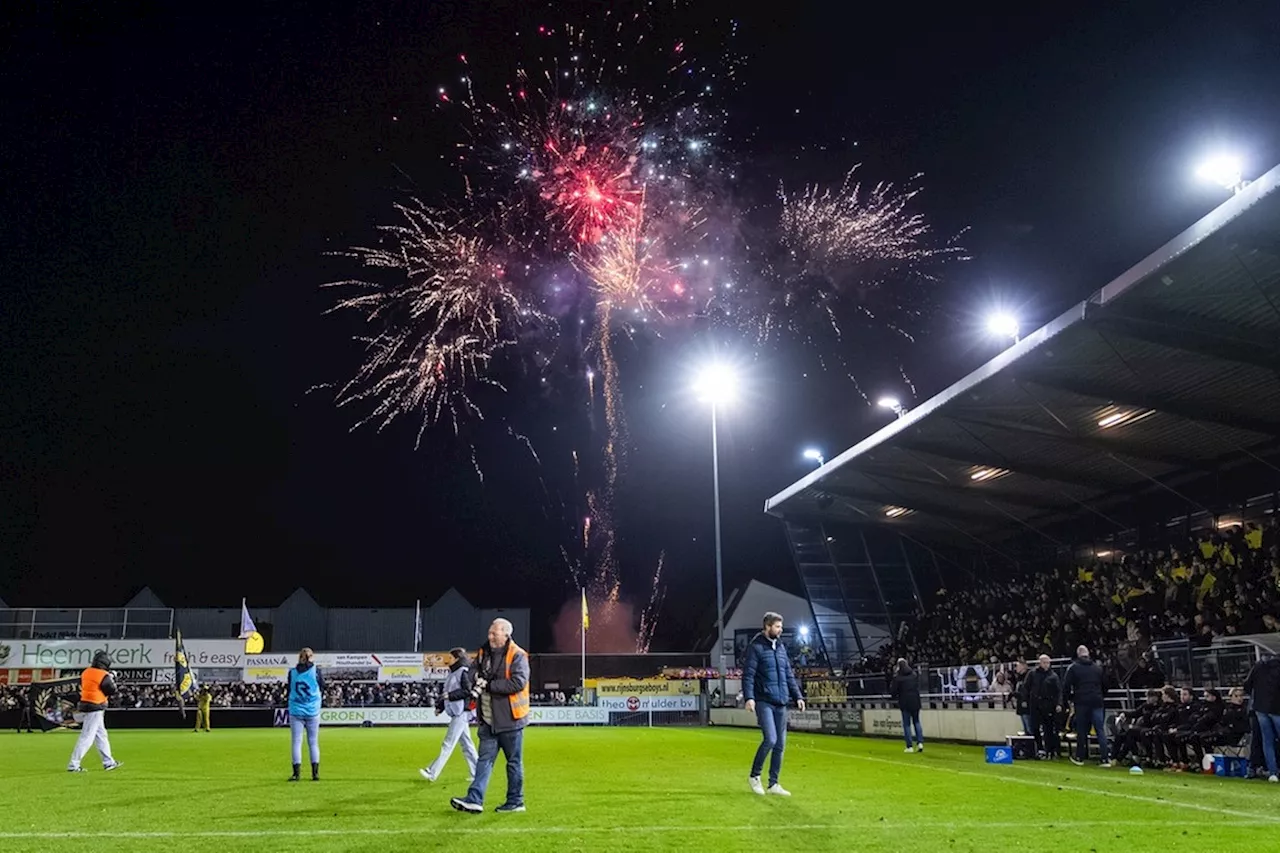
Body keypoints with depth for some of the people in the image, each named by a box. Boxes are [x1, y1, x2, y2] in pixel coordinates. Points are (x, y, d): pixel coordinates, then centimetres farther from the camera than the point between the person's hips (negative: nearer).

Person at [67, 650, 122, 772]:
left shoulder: (85, 673, 5)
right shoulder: (104, 676, -17)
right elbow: (113, 691, -8)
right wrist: (111, 679, 9)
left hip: (85, 705, 9)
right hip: (95, 709, -9)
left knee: (101, 735, 16)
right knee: (87, 737, -4)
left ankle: (108, 762, 24)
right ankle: (73, 765, -2)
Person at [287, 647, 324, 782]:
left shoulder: (292, 672, -1)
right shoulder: (315, 671, -5)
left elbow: (289, 691, 6)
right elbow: (322, 689, 2)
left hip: (295, 712, 0)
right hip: (313, 712, 0)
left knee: (296, 742, 4)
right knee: (313, 742, 6)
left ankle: (297, 773, 0)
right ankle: (315, 773, 4)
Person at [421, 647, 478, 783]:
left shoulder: (464, 672, -10)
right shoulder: (453, 673, 17)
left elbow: (467, 691, -19)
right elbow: (447, 693, 20)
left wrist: (449, 695, -22)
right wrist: (440, 707, 11)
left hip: (461, 714, -10)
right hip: (456, 714, 10)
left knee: (448, 745, -7)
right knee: (466, 744, 10)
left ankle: (432, 773, -8)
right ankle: (476, 774, 14)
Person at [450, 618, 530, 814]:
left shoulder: (517, 656, -11)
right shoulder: (483, 654, 10)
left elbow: (518, 682, -23)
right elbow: (475, 675, 22)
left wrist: (489, 685, -20)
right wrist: (476, 684, -2)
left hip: (509, 719, -6)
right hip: (488, 720, 6)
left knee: (514, 761, 5)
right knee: (484, 759, 3)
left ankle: (515, 801, 15)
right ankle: (474, 800, 1)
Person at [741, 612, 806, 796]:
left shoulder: (781, 647, 15)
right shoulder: (756, 647, -6)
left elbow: (789, 674, 20)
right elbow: (748, 674, -11)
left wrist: (797, 696, 13)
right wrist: (749, 697, -22)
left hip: (781, 702, 7)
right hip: (764, 701, -7)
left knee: (780, 744, 7)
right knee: (770, 739, -16)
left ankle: (773, 784, 17)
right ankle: (754, 776, 4)